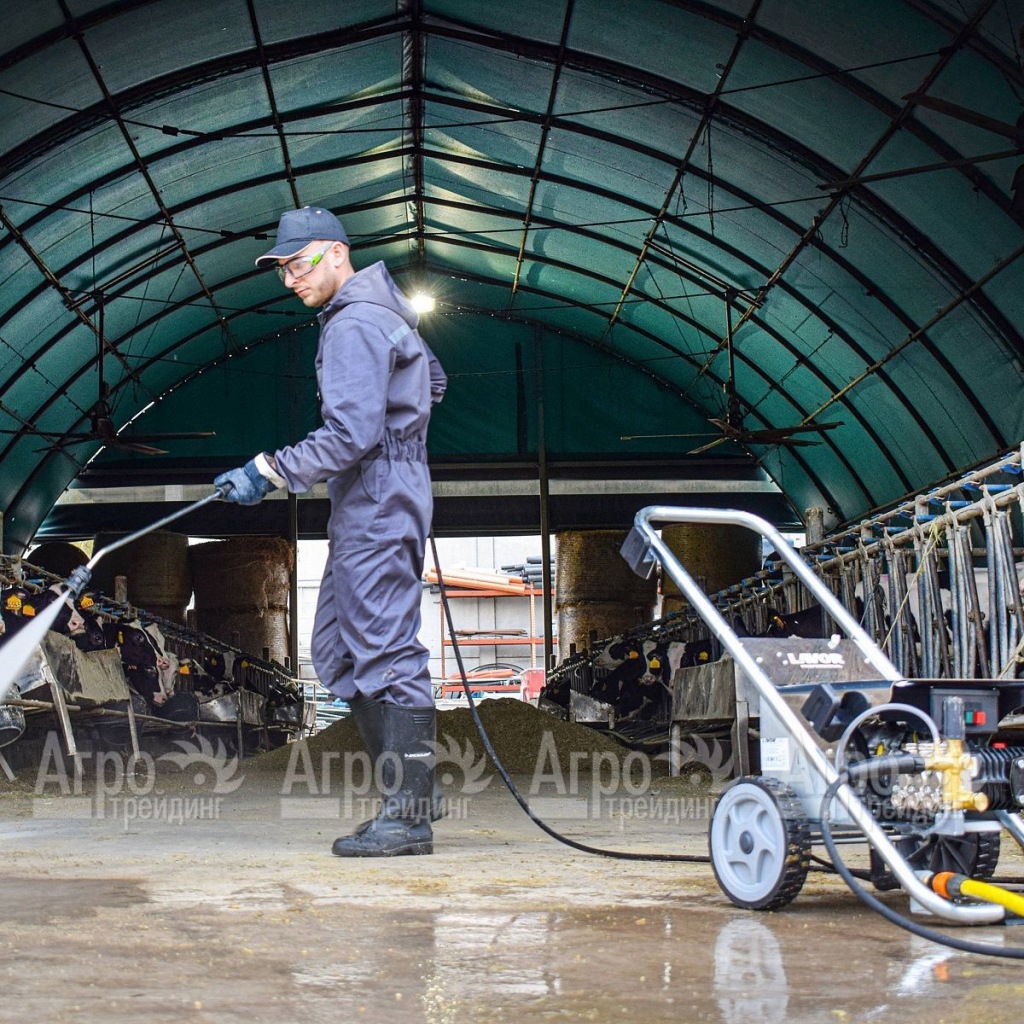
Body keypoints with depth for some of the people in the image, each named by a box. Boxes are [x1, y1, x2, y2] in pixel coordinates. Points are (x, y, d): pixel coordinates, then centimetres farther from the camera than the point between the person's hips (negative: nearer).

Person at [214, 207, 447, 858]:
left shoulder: (353, 325, -14)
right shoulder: (381, 315, 19)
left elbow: (350, 434, -23)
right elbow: (434, 381, 34)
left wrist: (270, 472, -21)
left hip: (376, 505, -11)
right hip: (369, 507, 11)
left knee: (387, 653, -11)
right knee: (338, 650, 11)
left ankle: (409, 818, -10)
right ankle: (413, 788, 13)